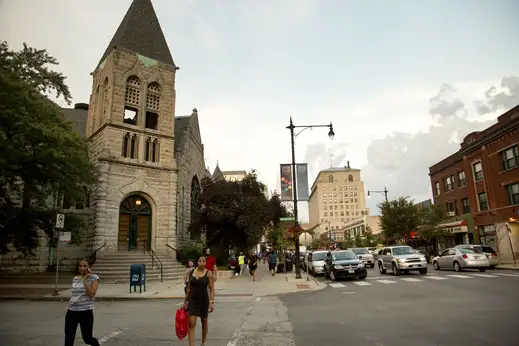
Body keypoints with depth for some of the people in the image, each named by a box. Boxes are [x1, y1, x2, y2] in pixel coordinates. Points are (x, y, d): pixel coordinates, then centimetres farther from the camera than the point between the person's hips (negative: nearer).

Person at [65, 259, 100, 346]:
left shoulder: (94, 278, -7)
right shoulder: (75, 279, 9)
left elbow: (91, 294, -18)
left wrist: (85, 279, -16)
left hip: (86, 312, -5)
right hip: (72, 311, 5)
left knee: (87, 339, 4)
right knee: (68, 339, 3)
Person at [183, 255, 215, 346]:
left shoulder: (209, 273, -9)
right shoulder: (192, 272, 1)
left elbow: (211, 289, -10)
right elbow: (188, 288, 9)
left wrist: (212, 302, -19)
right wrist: (185, 301, 11)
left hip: (204, 300, -2)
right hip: (192, 300, 2)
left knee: (204, 322, 16)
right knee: (191, 324, -7)